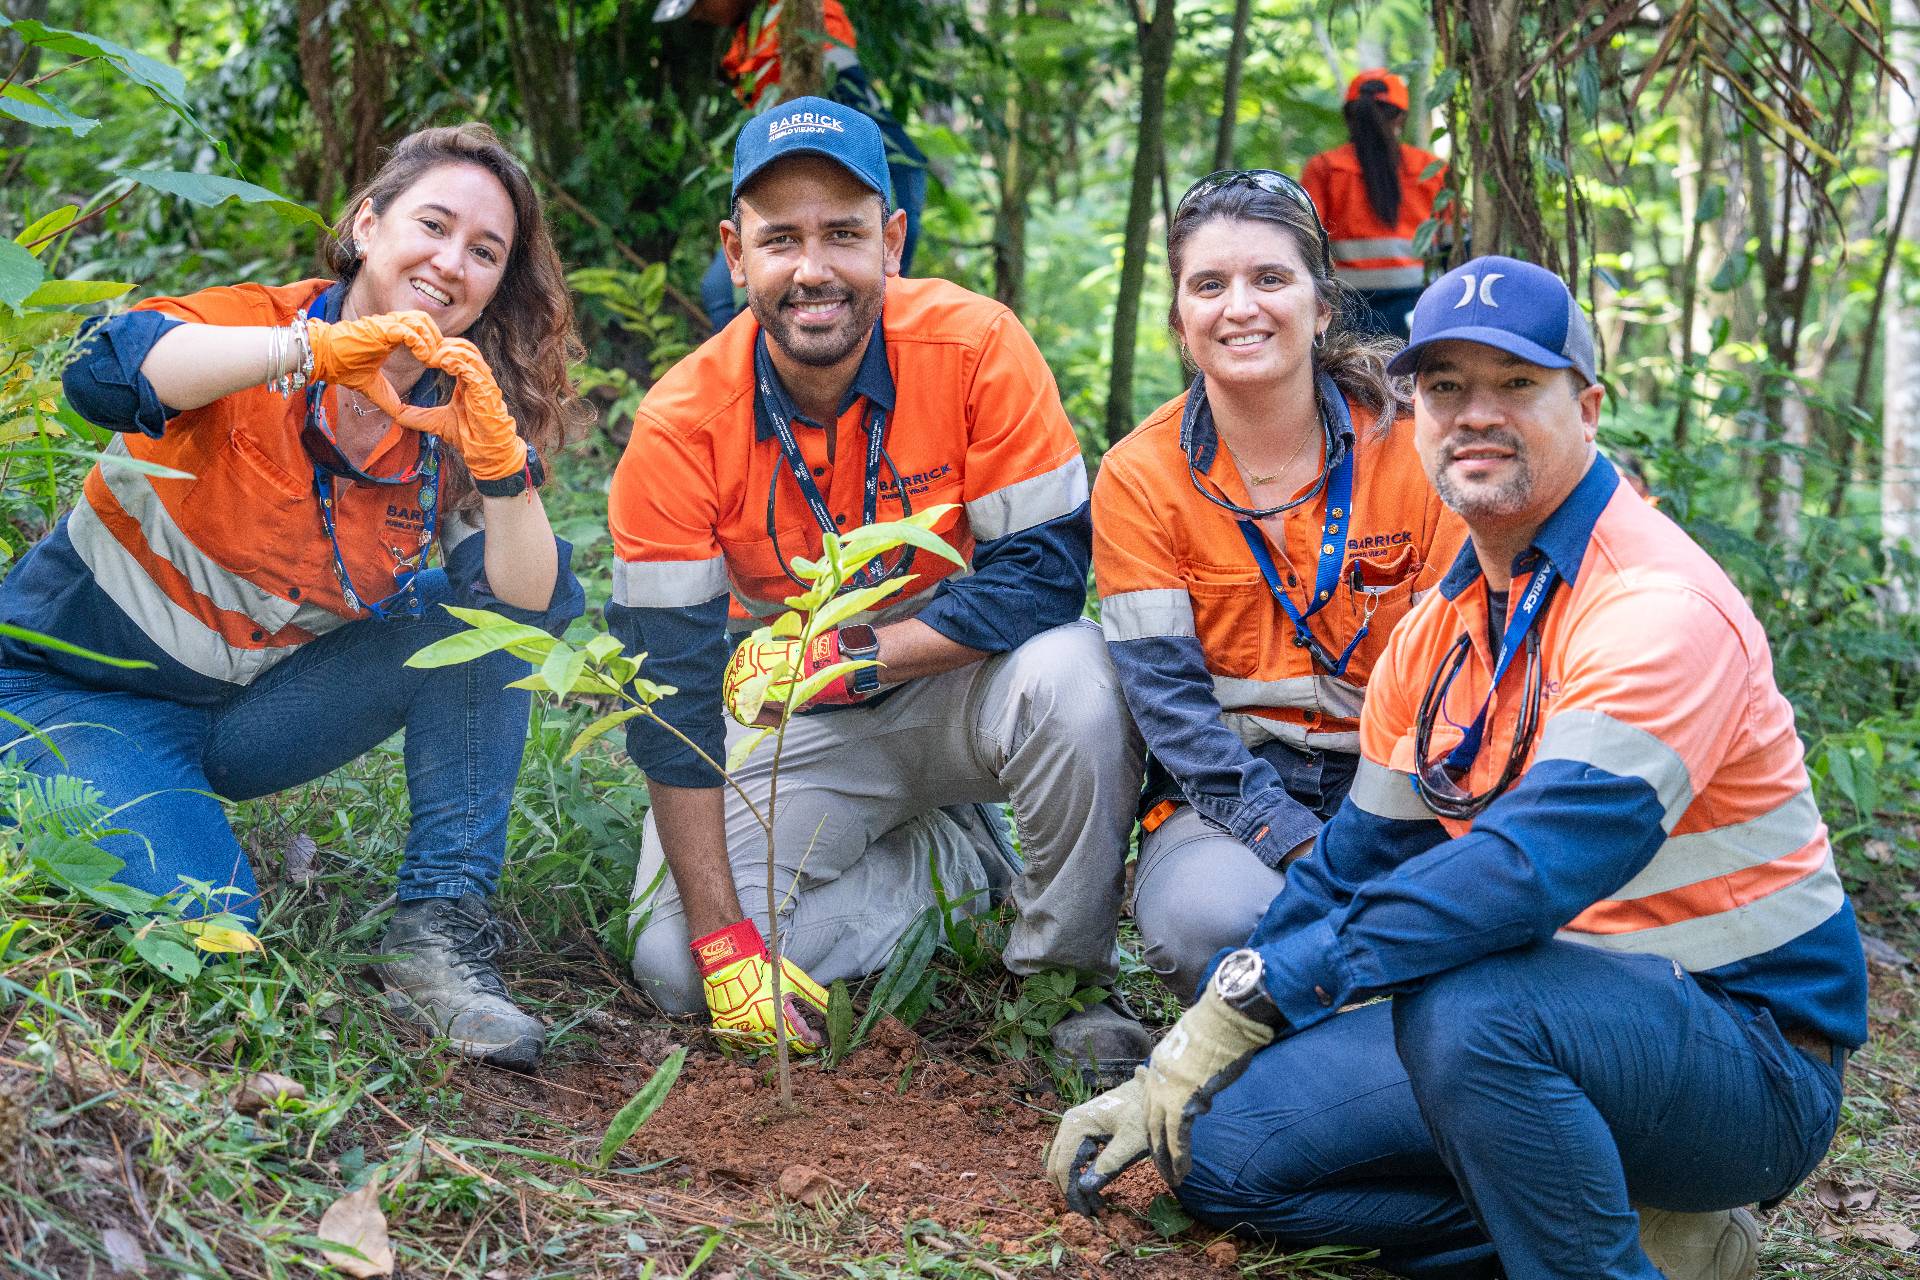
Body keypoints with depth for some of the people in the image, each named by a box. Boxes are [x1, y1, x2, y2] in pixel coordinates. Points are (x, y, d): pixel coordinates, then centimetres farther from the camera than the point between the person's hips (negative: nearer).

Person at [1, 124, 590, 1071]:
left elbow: (536, 609, -17)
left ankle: (439, 929, -14)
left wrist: (500, 466, -34)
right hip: (81, 694, -4)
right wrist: (315, 349, -49)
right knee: (203, 923, -26)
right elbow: (104, 374, -39)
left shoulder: (453, 424, -4)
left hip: (250, 714, 4)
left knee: (480, 603, -14)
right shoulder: (260, 325, -16)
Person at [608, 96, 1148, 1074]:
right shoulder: (681, 426, -19)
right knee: (673, 965, -16)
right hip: (799, 730, 2)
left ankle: (1067, 982, -9)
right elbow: (672, 692, -17)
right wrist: (722, 934, -21)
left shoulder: (975, 348, -21)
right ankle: (957, 868, 6)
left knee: (1073, 680, -35)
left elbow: (1045, 573, -21)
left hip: (963, 682, -1)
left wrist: (848, 655, -29)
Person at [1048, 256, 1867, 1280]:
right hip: (1551, 1012, 8)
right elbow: (1354, 863, 14)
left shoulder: (1661, 606, -18)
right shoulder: (1436, 628, 9)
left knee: (1464, 1008, -37)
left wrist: (1261, 989, -30)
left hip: (1749, 1053, -8)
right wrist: (1170, 1075, 8)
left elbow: (1536, 864, -31)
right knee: (1222, 1139, -6)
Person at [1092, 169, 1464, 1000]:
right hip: (1224, 801, 0)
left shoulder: (1409, 452, -1)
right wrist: (1303, 846, -22)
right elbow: (1169, 699, -9)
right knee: (1211, 918, -35)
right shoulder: (1137, 479, -3)